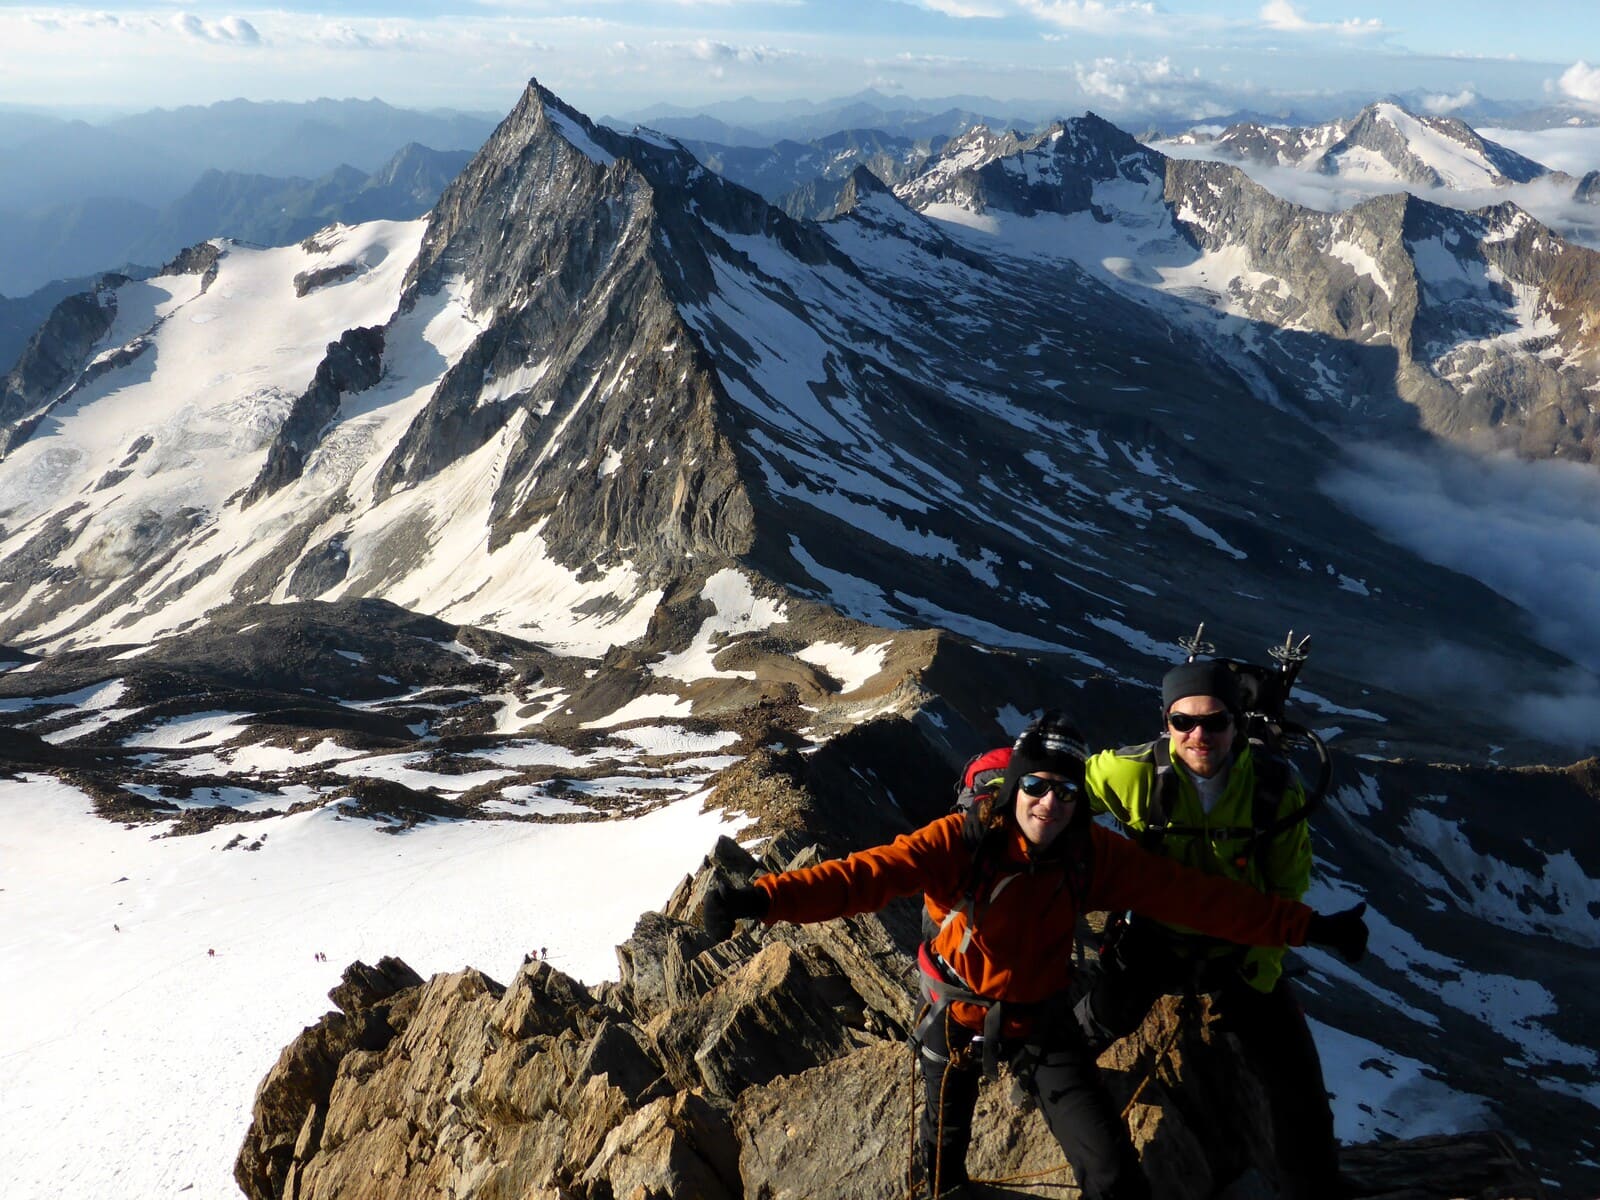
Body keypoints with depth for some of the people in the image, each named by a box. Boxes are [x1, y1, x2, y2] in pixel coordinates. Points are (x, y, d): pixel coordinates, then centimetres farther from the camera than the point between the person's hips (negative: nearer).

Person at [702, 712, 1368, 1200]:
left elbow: (1194, 895, -18)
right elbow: (867, 874, -39)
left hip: (1041, 1021, 1)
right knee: (945, 1142, 24)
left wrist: (1303, 926, -21)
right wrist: (763, 897, -53)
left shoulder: (1094, 854, -19)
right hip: (957, 1014, -1)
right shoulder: (962, 840, -28)